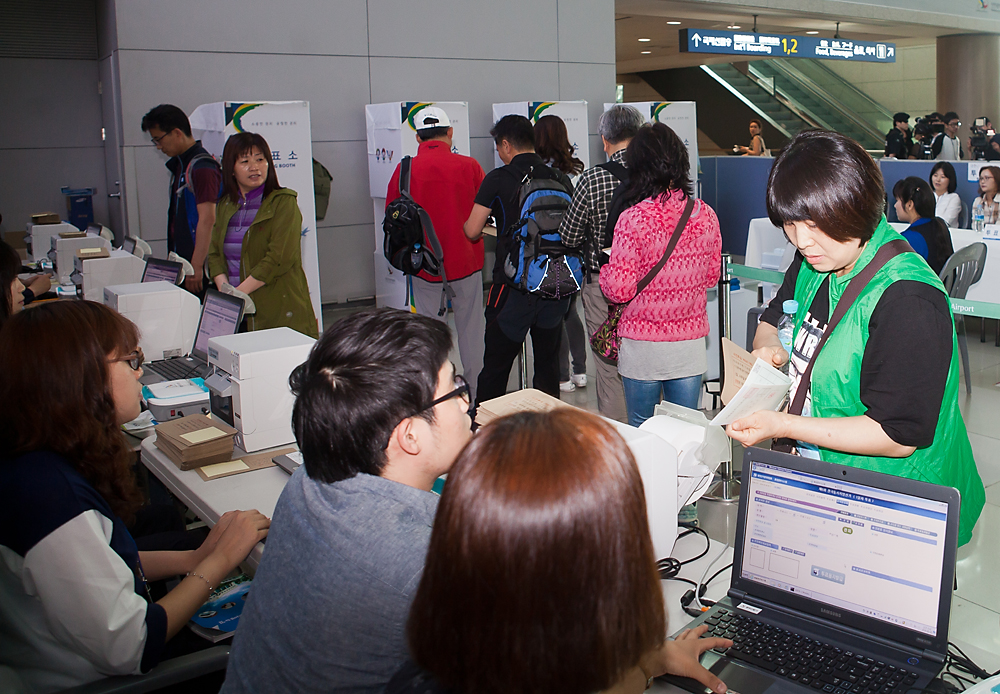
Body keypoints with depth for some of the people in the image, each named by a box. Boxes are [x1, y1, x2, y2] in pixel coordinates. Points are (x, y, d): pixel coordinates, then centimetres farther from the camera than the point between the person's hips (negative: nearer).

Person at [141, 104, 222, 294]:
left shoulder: (202, 167, -14)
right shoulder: (179, 165, 17)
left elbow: (207, 219, -21)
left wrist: (196, 267, -23)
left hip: (198, 265, -9)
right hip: (181, 263, 9)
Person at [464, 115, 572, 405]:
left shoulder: (498, 179, -6)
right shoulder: (561, 178, 6)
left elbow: (472, 231, -5)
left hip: (514, 285, -4)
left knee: (496, 364, 6)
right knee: (548, 362, 14)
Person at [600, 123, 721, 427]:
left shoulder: (633, 219, -17)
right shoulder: (706, 215, -2)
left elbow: (619, 290, -17)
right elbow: (712, 276, 10)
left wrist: (605, 271, 3)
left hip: (643, 347, -4)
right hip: (691, 344, 4)